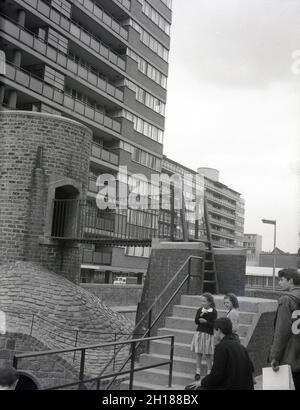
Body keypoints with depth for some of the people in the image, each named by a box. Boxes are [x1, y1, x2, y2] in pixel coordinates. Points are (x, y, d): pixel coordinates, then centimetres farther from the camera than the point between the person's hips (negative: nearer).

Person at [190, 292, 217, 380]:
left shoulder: (214, 312, -6)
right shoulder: (200, 310, 4)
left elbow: (213, 324, -11)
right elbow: (196, 321, -7)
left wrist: (206, 321, -25)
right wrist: (201, 315, -21)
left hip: (208, 334, -3)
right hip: (199, 333, 3)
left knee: (208, 355, 4)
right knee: (198, 353, 8)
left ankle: (209, 372, 16)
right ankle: (198, 372, 18)